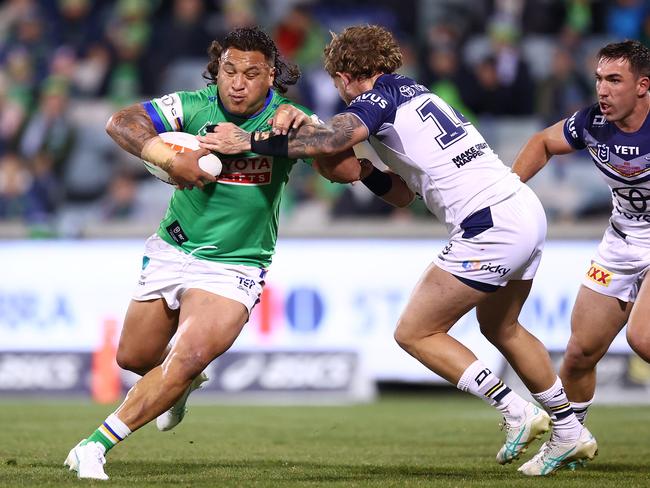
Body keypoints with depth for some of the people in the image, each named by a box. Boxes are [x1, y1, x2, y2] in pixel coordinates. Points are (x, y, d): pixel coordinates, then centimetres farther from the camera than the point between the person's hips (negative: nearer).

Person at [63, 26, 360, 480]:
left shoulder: (284, 119, -12)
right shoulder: (194, 106, -12)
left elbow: (347, 171, -22)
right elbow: (122, 123, -23)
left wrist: (303, 123, -36)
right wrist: (169, 158, -38)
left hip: (234, 268, -3)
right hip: (172, 251, 3)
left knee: (187, 361, -22)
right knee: (134, 358, 16)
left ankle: (96, 445, -14)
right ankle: (184, 384, 51)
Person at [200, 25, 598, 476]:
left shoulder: (380, 97, -5)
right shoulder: (415, 93, 23)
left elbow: (331, 139, -25)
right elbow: (402, 193, 25)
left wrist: (250, 142, -21)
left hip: (490, 227, -10)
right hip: (527, 210, 10)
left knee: (415, 333, 1)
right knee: (501, 329, 28)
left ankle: (518, 412, 2)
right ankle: (571, 433, 32)